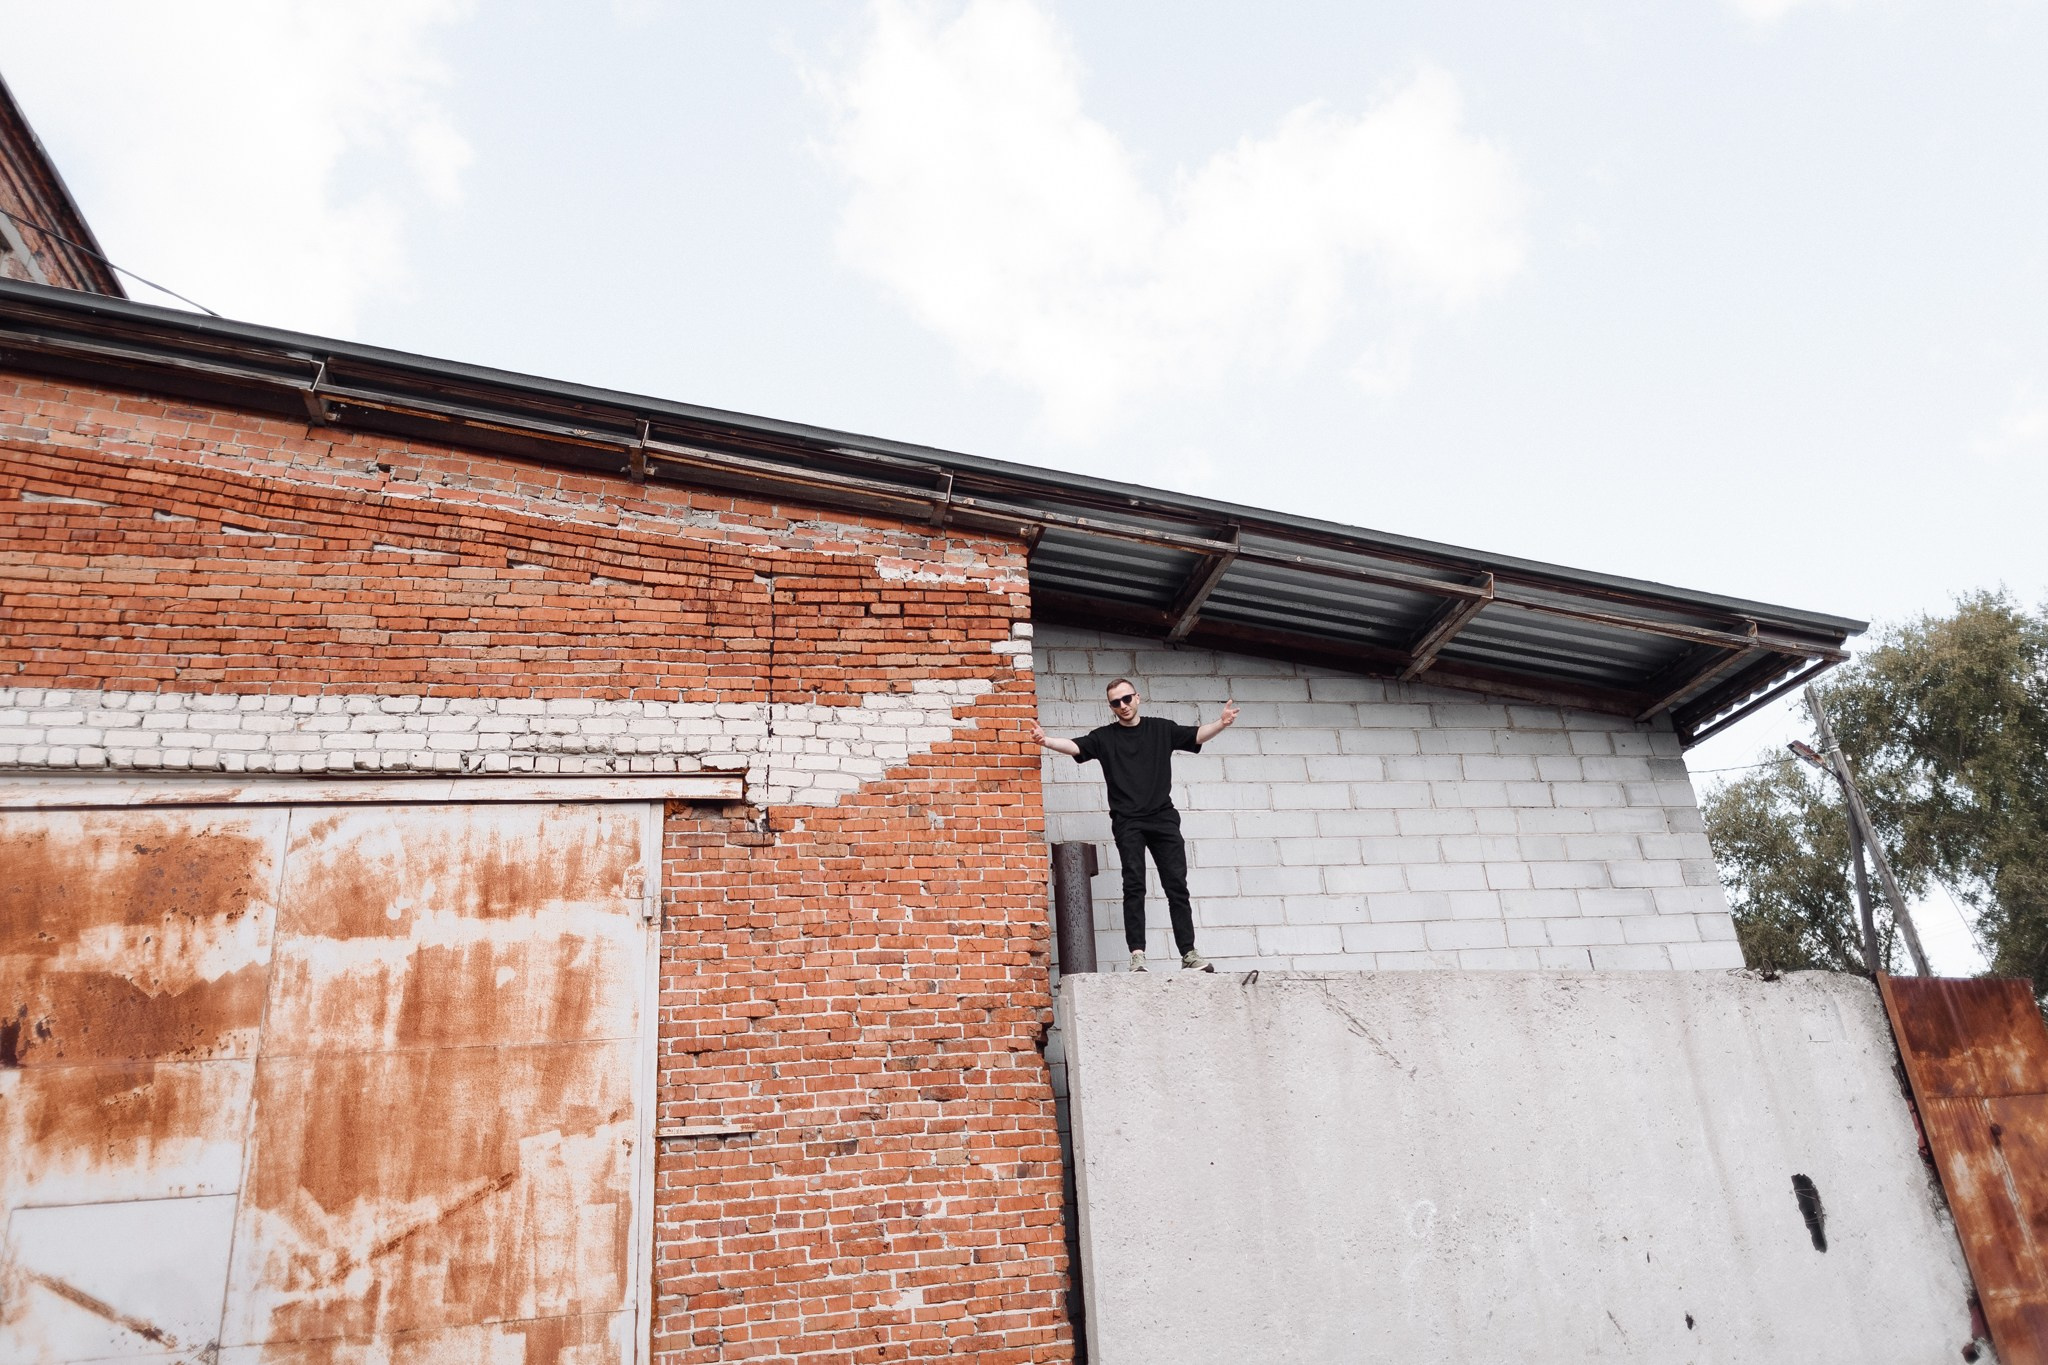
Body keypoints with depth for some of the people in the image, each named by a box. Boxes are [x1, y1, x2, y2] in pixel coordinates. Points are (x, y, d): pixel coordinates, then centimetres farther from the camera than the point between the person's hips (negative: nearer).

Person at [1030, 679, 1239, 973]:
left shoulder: (1161, 729, 11)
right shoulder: (1105, 736, 7)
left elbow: (1197, 736, 2)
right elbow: (1075, 747, -5)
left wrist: (1222, 723, -17)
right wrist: (1046, 741, -24)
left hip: (1163, 818, 1)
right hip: (1127, 822, -1)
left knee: (1177, 884, -1)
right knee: (1134, 885, -9)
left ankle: (1188, 952, 2)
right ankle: (1137, 954, -11)